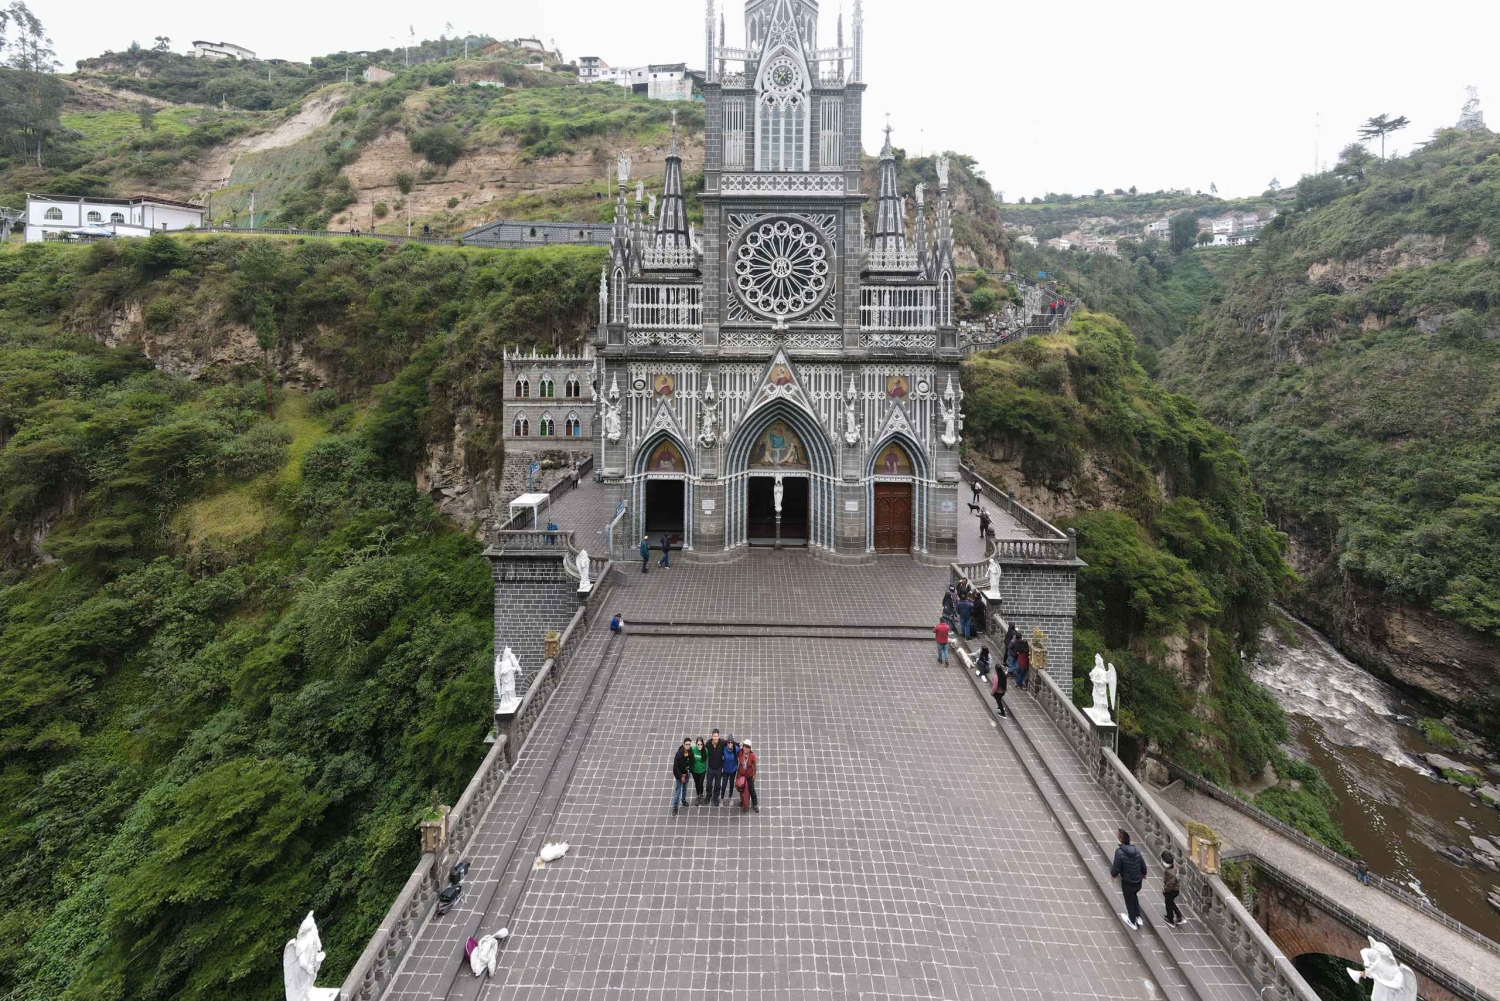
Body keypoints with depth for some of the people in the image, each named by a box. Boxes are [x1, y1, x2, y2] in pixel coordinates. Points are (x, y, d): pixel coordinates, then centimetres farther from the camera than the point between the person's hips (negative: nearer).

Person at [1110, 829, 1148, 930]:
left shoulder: (1119, 852, -29)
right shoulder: (1136, 850, -12)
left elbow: (1116, 868, -23)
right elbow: (1143, 865, 0)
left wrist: (1112, 875, 0)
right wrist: (1144, 874, 23)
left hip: (1127, 883, -5)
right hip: (1138, 882, 5)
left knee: (1129, 901, 21)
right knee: (1134, 896, 33)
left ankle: (1133, 922, 41)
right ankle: (1138, 917, 42)